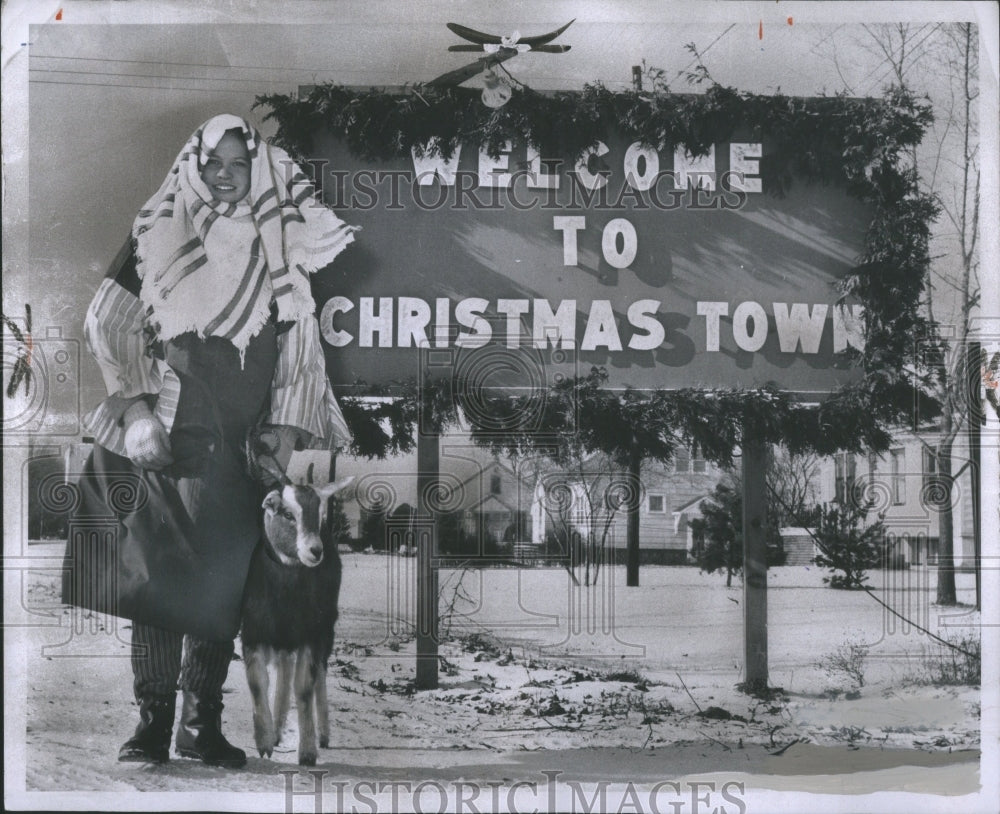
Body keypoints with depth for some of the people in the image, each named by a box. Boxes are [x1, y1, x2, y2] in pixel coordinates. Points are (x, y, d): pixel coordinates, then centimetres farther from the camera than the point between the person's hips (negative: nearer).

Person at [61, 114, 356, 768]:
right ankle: (154, 720, 2)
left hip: (242, 445, 3)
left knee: (225, 579, 2)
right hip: (167, 440, -2)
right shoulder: (159, 236, 3)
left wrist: (286, 428, 4)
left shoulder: (281, 255, 11)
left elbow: (298, 351, 13)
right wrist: (135, 406, -10)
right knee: (158, 572, -4)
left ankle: (203, 722, 10)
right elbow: (108, 321, -1)